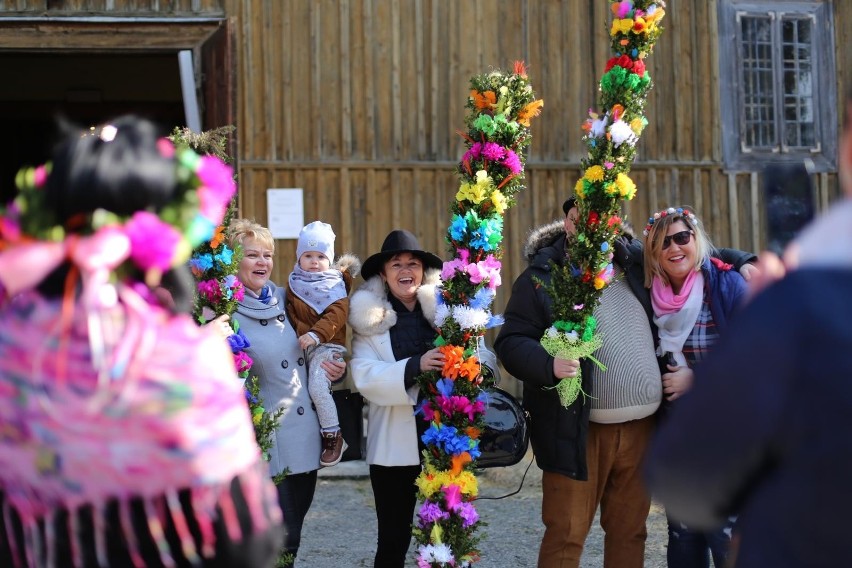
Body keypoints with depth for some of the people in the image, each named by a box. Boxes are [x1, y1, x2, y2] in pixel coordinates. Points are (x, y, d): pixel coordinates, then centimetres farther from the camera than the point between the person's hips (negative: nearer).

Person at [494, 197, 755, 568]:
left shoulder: (638, 263, 9)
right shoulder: (543, 277, -2)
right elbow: (510, 343, -7)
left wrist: (742, 263, 8)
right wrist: (548, 364, -25)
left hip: (640, 427, 4)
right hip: (578, 429, -4)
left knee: (629, 531, 12)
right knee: (566, 534, -1)